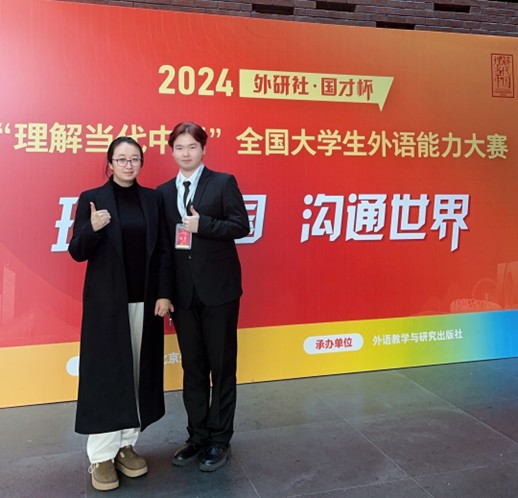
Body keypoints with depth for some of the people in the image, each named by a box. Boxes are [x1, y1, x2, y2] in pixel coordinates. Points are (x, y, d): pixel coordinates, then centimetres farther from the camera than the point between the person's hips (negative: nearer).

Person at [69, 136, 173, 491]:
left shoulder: (153, 199, 6)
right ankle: (101, 456, 14)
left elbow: (164, 250, 5)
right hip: (107, 302, -3)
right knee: (107, 374, 3)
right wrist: (92, 229, -22)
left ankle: (127, 445, 23)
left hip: (145, 301, 3)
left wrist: (164, 293, -3)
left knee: (138, 373, 9)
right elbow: (77, 252, -3)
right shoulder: (92, 199, -1)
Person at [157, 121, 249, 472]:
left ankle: (220, 439, 21)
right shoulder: (164, 192, 10)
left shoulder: (224, 182, 0)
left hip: (218, 288, -3)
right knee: (192, 366, 12)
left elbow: (242, 226, -6)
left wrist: (203, 225, -19)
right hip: (182, 292, 4)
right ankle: (198, 435, 27)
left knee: (222, 364, 7)